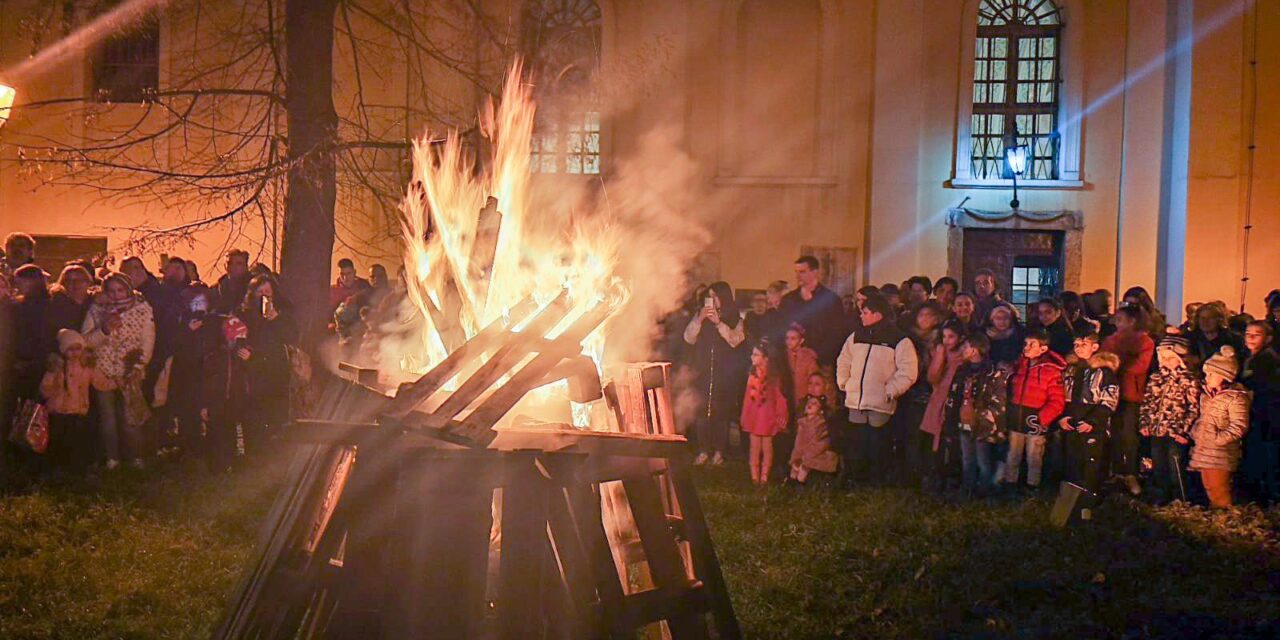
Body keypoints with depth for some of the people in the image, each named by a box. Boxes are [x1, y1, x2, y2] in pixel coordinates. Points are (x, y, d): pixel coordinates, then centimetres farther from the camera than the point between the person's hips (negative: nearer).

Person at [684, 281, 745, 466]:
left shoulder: (735, 319, 6)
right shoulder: (700, 315, 12)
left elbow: (735, 340, -8)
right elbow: (688, 338, 3)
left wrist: (718, 323, -14)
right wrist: (700, 319, -8)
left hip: (725, 373, -2)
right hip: (702, 372, 2)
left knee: (722, 413, -3)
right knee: (701, 411, -5)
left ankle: (719, 451, 6)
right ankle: (703, 451, 2)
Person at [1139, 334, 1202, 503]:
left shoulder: (1189, 379, -6)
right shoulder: (1156, 377, 10)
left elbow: (1194, 408, -9)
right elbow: (1146, 402, 15)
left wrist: (1183, 430, -15)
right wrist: (1144, 423, 5)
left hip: (1175, 434, -5)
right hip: (1156, 432, 5)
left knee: (1176, 473, -3)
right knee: (1158, 471, 14)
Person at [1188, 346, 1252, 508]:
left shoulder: (1236, 398, -16)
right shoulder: (1206, 395, 11)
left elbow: (1239, 427, -20)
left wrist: (1218, 439, -23)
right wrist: (1194, 433, 10)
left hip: (1220, 454, -9)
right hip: (1203, 451, 9)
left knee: (1218, 491, -7)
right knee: (1209, 487, 17)